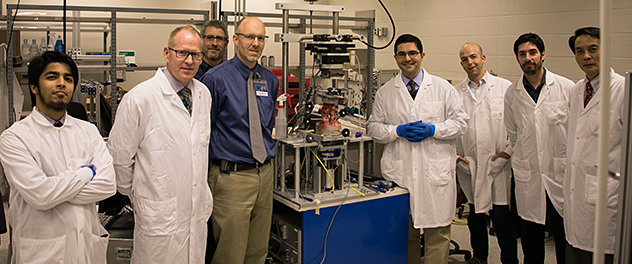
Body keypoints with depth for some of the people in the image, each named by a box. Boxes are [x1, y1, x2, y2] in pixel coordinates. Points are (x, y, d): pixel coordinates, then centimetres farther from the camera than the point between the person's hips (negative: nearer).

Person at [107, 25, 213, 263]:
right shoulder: (140, 98, -14)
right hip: (160, 214, -6)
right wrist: (134, 193, 3)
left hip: (197, 211, 6)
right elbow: (119, 155, -9)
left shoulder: (203, 95, 6)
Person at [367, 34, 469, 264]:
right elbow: (374, 128, 9)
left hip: (435, 172, -1)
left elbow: (460, 122, 6)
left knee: (437, 231, 1)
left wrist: (432, 130, -10)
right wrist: (399, 131, -8)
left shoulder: (443, 88, 7)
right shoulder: (385, 93, 8)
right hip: (399, 172, 1)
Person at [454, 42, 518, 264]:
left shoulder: (505, 88, 1)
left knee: (501, 217, -4)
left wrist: (509, 150, -7)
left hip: (497, 164, -3)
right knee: (474, 215, 14)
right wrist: (454, 154, 1)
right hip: (468, 165, 3)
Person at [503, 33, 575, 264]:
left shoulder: (566, 87, -2)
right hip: (528, 178, 2)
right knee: (531, 240, 10)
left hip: (561, 175, -2)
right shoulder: (512, 94, 7)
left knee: (565, 238, 4)